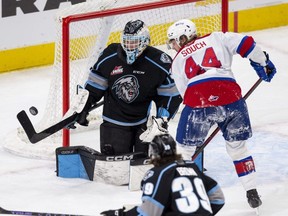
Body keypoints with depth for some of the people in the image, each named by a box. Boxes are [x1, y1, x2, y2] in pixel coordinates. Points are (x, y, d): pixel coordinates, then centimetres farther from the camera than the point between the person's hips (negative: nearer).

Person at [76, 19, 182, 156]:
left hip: (146, 118, -1)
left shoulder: (158, 62, -15)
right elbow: (94, 87, 4)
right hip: (115, 118, 1)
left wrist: (163, 118, -11)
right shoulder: (109, 57, -10)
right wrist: (83, 108, 3)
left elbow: (171, 95, -5)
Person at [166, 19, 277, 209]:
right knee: (237, 146, 20)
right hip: (230, 97, 1)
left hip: (197, 102, -1)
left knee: (184, 149, 18)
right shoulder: (217, 38, 22)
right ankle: (252, 193, 20)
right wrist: (263, 63, 22)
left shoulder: (177, 61, 24)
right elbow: (245, 43, 8)